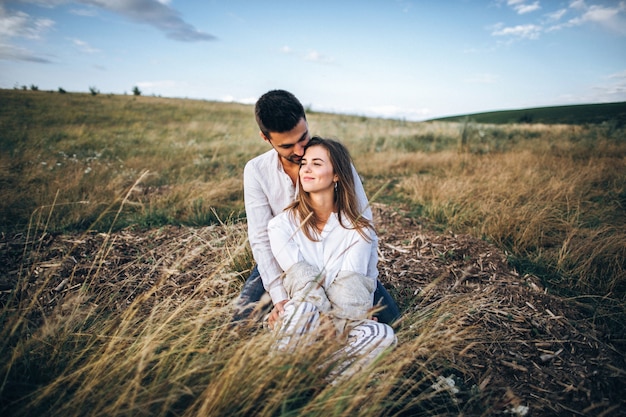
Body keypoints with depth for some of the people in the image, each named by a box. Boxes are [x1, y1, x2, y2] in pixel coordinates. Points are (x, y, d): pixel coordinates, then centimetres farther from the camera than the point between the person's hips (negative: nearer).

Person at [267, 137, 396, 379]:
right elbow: (302, 287, -13)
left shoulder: (358, 230, -5)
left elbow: (350, 291, -11)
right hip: (300, 327, -1)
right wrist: (339, 328, -18)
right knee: (302, 304, -35)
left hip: (346, 323, 2)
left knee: (383, 334, -30)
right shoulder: (281, 226, -6)